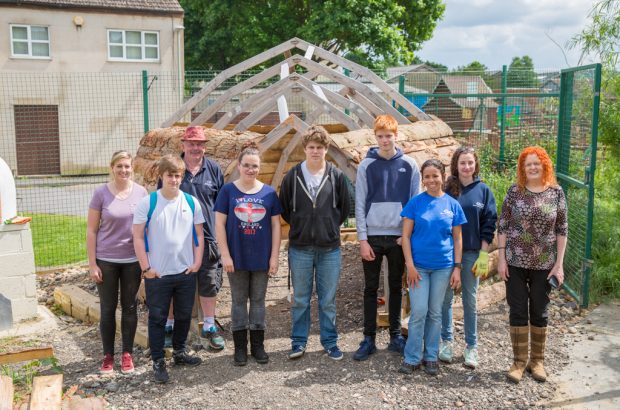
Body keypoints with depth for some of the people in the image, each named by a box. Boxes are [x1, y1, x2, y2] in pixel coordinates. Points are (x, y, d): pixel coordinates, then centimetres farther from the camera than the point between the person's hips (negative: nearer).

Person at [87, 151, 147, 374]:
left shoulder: (141, 192, -2)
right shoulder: (101, 193, -6)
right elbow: (91, 230, -4)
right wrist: (92, 264, -6)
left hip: (133, 260, 1)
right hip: (106, 260, -1)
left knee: (129, 307, 10)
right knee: (108, 308, 7)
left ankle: (127, 353, 22)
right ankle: (108, 355, 20)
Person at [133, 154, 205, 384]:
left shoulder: (191, 202, 2)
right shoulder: (148, 203, -7)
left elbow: (198, 235, 8)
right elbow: (138, 237, -6)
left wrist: (197, 262, 1)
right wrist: (146, 268, -10)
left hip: (186, 272, 3)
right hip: (157, 274, -3)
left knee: (184, 315, 15)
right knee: (157, 318, 5)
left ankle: (179, 352, 34)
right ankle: (158, 361, 16)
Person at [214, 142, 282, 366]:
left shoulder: (269, 192, 0)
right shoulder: (228, 191, -4)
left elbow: (276, 225, 3)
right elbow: (219, 224, -4)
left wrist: (274, 256, -1)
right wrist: (225, 255, -9)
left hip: (261, 258, 1)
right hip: (237, 257, -1)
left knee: (258, 300, 11)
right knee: (239, 301, 9)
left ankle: (258, 345, 24)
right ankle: (240, 347, 20)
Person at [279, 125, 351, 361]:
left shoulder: (337, 176, -1)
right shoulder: (293, 176, -1)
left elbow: (345, 208, 10)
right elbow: (284, 209, 10)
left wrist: (330, 227, 6)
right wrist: (300, 227, 7)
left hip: (330, 248, 0)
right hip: (300, 248, 0)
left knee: (328, 299, 10)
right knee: (300, 299, 10)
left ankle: (330, 341, 23)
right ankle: (298, 341, 23)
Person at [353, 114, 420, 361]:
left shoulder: (409, 165, 2)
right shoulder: (366, 166, 0)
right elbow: (360, 205, -1)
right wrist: (362, 239, -7)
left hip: (399, 236, 1)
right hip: (372, 236, -1)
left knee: (396, 287, 10)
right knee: (371, 289, 5)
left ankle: (395, 336, 21)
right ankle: (369, 339, 12)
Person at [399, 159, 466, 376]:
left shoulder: (452, 204, 2)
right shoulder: (415, 203, -3)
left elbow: (457, 239, 5)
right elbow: (406, 236, -3)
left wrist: (457, 267, 0)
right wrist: (410, 264, -10)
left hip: (443, 266, 2)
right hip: (418, 265, -1)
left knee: (435, 313, 10)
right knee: (419, 312, -2)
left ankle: (431, 356, 22)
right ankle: (412, 357, 11)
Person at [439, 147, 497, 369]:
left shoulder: (483, 190, 2)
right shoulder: (446, 189, 0)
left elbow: (489, 224, 1)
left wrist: (483, 254, -4)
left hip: (472, 253, 0)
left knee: (470, 300, 8)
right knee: (446, 298, 8)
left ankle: (471, 346, 18)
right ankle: (446, 341, 22)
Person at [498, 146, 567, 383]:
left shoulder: (556, 192, -1)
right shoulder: (515, 191, -1)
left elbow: (562, 230, 1)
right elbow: (503, 226, 0)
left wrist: (559, 264, -3)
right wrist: (501, 258, -4)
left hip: (544, 264, 0)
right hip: (516, 262, 0)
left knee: (539, 311, 10)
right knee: (518, 311, 5)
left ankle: (537, 360, 25)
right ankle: (519, 361, 17)